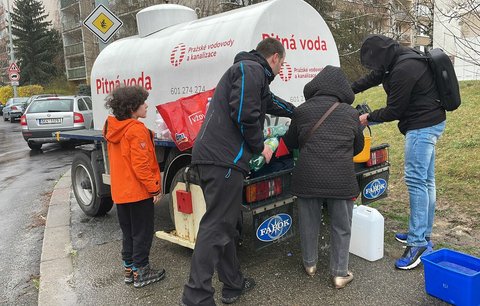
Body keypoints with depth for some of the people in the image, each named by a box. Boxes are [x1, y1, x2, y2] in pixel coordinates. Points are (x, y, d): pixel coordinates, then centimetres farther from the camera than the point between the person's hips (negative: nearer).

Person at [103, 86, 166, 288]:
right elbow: (141, 165, -23)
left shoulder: (113, 129, 7)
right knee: (142, 233, 4)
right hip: (139, 192, -8)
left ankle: (129, 268, 28)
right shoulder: (137, 130, -20)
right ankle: (141, 272, 14)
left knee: (128, 232, 18)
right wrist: (154, 188, -16)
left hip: (120, 191, 8)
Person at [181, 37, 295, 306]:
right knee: (216, 226, -9)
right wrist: (260, 147, -2)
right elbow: (244, 115, -17)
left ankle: (234, 284, 25)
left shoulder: (248, 70, 30)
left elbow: (271, 102, 44)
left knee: (225, 224, 14)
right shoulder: (251, 69, -4)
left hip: (212, 156, 11)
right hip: (224, 158, -10)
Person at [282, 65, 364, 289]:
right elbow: (358, 147, 18)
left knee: (309, 222, 18)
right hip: (341, 179, 0)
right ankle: (340, 273, 22)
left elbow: (290, 143, 15)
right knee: (341, 227, 14)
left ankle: (310, 263, 35)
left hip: (308, 177, 0)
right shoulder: (350, 114, 6)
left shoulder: (301, 111, 3)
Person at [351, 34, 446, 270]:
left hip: (422, 126, -11)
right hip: (430, 122, 11)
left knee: (416, 180, -12)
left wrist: (369, 117, -1)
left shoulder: (403, 71, -23)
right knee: (425, 181, 14)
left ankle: (418, 243, -8)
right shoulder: (403, 57, 8)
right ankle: (424, 234, 25)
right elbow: (374, 77, 20)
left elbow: (393, 111, -17)